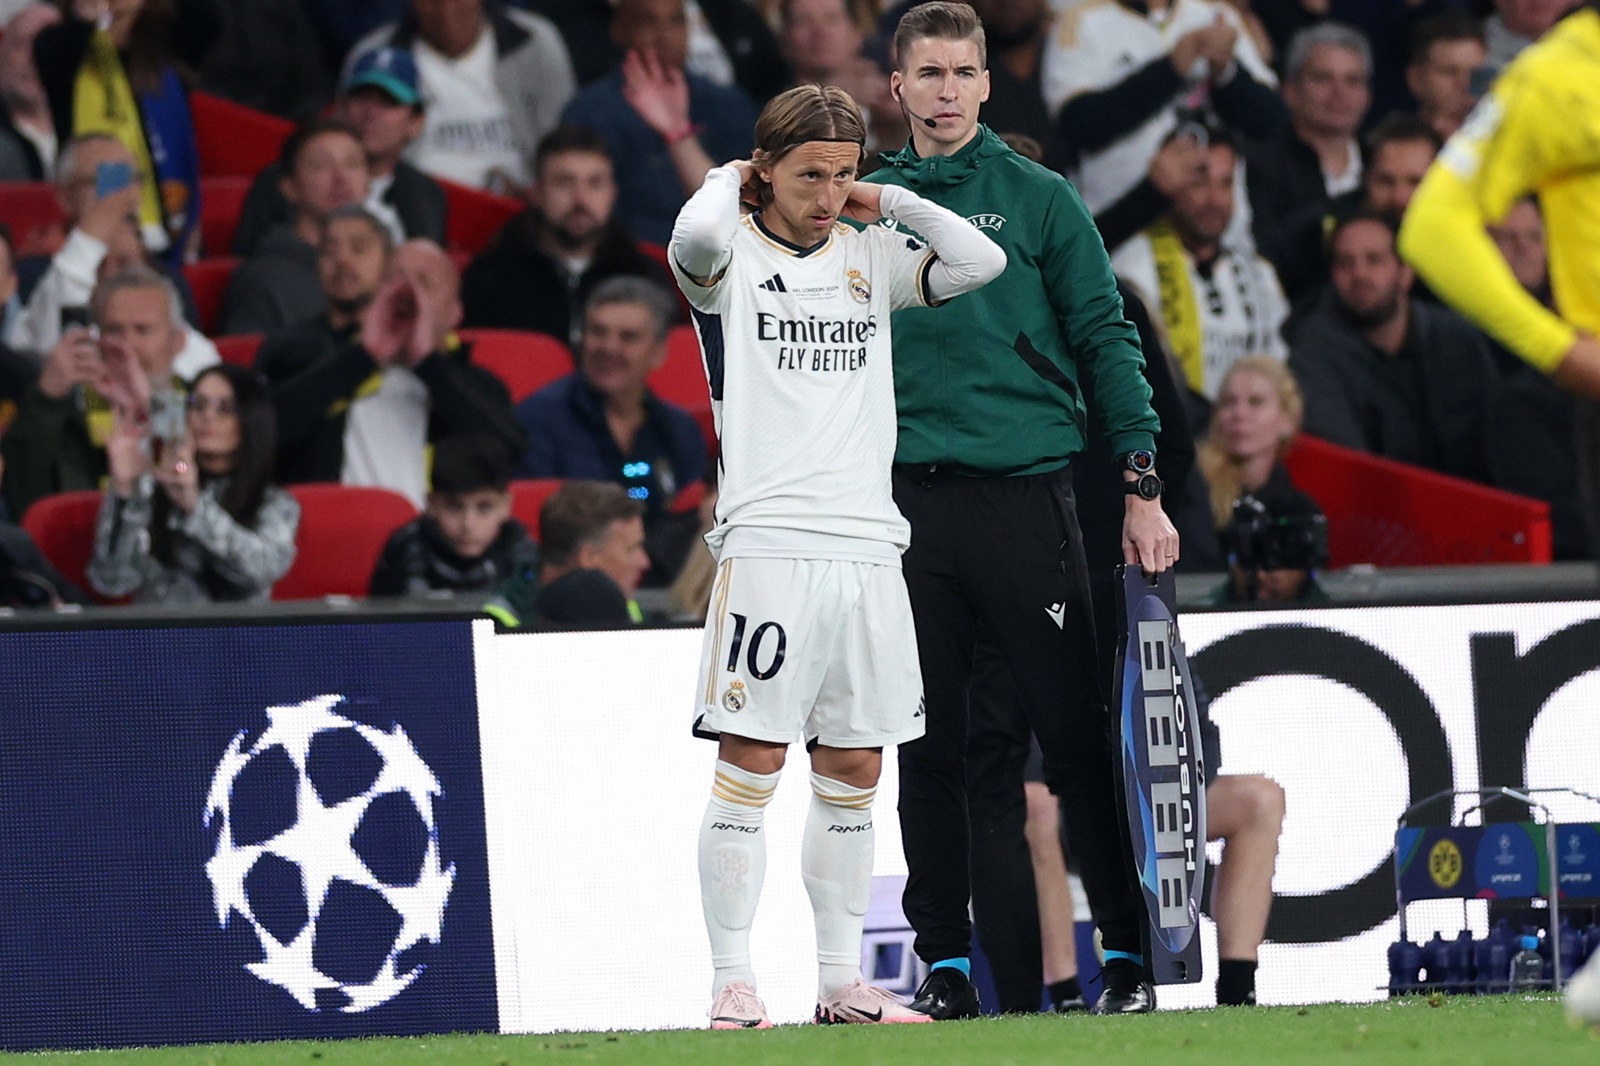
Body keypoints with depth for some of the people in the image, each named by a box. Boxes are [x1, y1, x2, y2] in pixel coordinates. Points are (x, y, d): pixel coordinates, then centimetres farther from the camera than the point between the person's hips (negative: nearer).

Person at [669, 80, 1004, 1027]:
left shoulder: (869, 257, 15)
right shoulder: (731, 258, 1)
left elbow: (982, 261, 6)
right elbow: (697, 235, -22)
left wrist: (887, 199, 8)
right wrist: (727, 180, -2)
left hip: (869, 548, 5)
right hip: (769, 546, -5)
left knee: (854, 771, 8)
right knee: (752, 763, -7)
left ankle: (842, 982, 14)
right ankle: (734, 984, -5)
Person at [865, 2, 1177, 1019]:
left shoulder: (1041, 200, 3)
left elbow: (1105, 341, 2)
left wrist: (1143, 488, -5)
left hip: (1025, 495, -3)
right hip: (907, 503, 3)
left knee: (1078, 734, -4)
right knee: (929, 750, 4)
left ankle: (1129, 953, 1)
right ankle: (946, 963, 10)